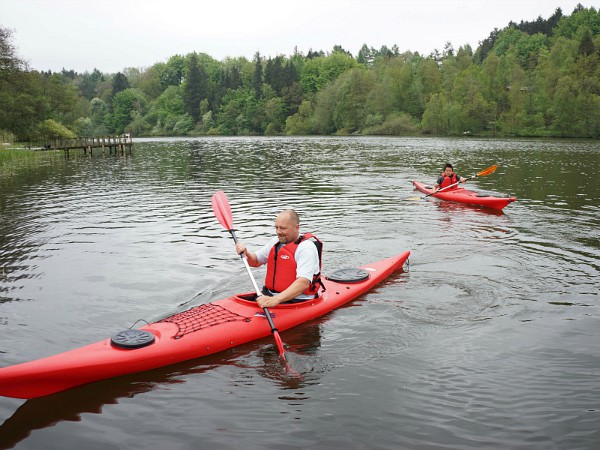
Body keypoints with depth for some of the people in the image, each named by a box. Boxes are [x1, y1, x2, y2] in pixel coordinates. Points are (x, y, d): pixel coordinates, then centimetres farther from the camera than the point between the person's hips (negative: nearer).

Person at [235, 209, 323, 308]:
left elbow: (304, 283, -29)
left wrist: (275, 300, -41)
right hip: (270, 295, 7)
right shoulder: (276, 241, 10)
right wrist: (246, 253, 1)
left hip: (297, 300, -7)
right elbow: (256, 261, 25)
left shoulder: (307, 247, -16)